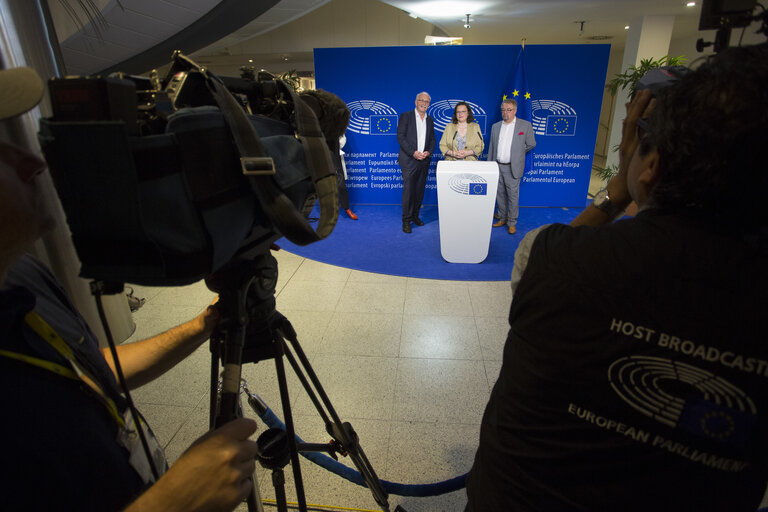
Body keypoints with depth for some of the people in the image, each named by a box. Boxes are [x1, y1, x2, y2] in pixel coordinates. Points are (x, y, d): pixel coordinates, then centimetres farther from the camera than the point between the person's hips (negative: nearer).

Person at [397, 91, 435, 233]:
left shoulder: (430, 120, 15)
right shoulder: (406, 116, 0)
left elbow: (432, 139, 16)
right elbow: (400, 137, -7)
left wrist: (428, 152, -4)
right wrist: (413, 152, -16)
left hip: (424, 161, 5)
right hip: (409, 160, -5)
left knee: (420, 190, 8)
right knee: (408, 190, -7)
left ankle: (415, 216, 21)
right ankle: (406, 220, 0)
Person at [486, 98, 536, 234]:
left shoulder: (525, 125, -2)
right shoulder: (495, 126, 9)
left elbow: (531, 144, 6)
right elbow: (491, 147, 12)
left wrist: (517, 152, 11)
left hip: (512, 168, -4)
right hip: (496, 166, 4)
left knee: (513, 196, -1)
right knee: (500, 195, 12)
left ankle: (512, 223, 10)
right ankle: (502, 219, 26)